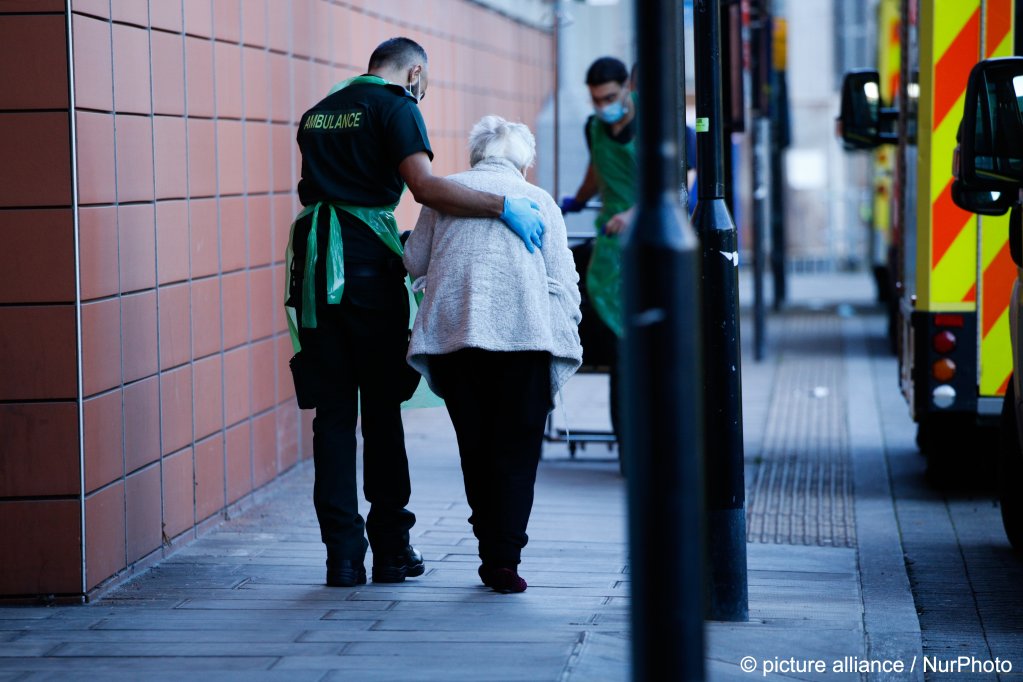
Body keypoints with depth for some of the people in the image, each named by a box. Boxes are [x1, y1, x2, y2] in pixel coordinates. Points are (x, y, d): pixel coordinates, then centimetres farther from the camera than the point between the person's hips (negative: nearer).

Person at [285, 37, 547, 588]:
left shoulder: (318, 112, 20)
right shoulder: (396, 106, -2)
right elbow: (425, 186, -17)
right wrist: (503, 206, -16)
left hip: (315, 268, 5)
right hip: (368, 267, -5)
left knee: (332, 412, 5)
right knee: (381, 409, 6)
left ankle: (343, 554, 0)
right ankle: (391, 549, 12)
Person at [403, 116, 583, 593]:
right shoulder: (539, 200, 15)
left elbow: (414, 261, 18)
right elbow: (562, 282, 9)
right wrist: (564, 345, 12)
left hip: (451, 331, 2)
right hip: (523, 334, -2)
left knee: (474, 448, 11)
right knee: (516, 451, 2)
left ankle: (491, 552, 12)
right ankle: (504, 559, -7)